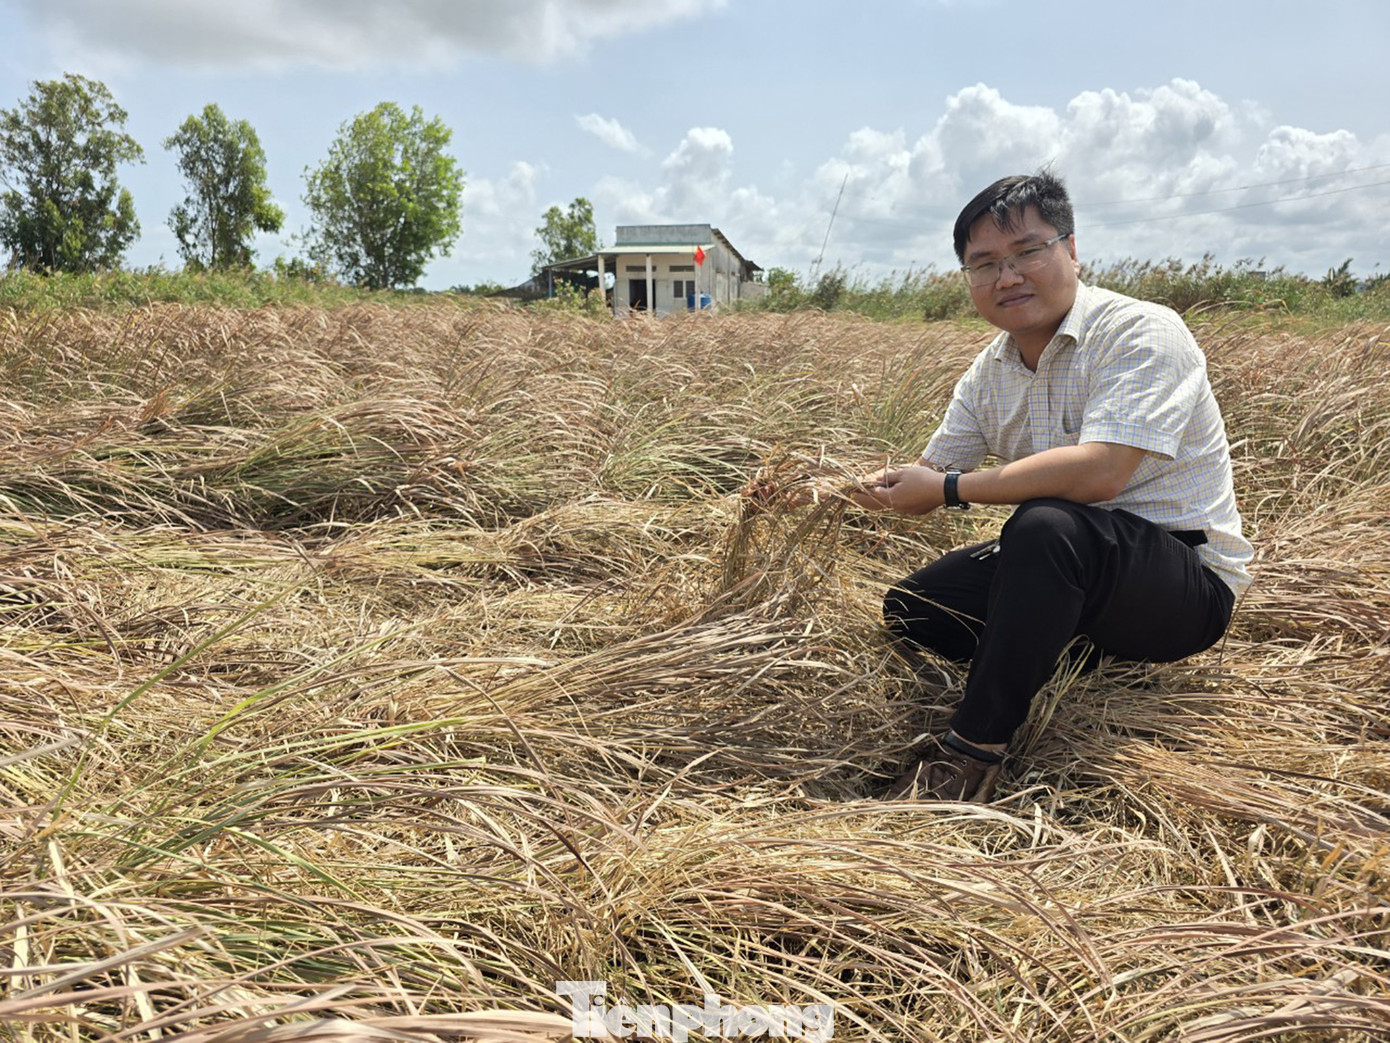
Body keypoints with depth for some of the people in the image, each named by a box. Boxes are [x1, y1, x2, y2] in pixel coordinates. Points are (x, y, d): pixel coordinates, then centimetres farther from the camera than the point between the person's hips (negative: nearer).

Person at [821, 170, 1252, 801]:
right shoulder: (990, 373, 4)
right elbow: (933, 473, 7)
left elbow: (1097, 472, -32)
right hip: (1068, 569, 8)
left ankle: (974, 748, -26)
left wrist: (950, 489, -25)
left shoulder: (1140, 332, -19)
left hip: (1189, 587, -7)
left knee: (1047, 523, -37)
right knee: (911, 607, 2)